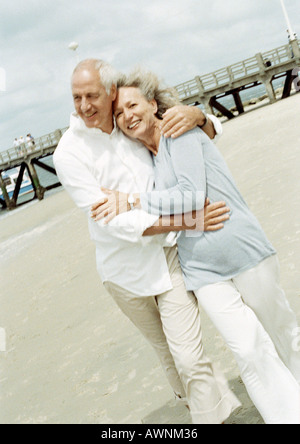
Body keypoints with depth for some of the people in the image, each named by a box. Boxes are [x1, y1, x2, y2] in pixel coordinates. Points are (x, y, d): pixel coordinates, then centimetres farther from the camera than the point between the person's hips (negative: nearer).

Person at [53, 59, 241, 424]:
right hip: (125, 269, 0)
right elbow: (113, 220, -23)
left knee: (189, 356, -6)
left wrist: (196, 115, -18)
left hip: (167, 253, 1)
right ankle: (195, 399, 47)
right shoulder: (69, 154, -15)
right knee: (165, 349, 21)